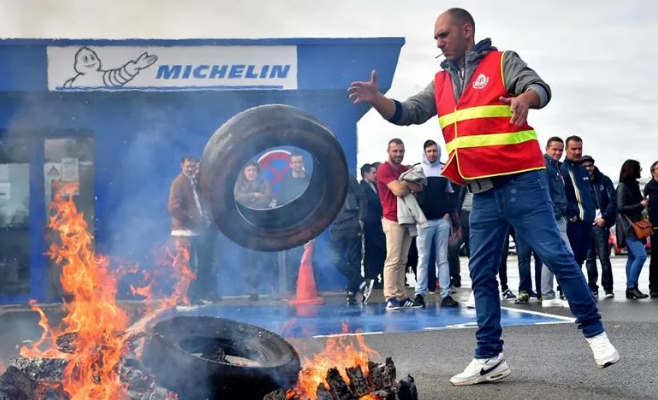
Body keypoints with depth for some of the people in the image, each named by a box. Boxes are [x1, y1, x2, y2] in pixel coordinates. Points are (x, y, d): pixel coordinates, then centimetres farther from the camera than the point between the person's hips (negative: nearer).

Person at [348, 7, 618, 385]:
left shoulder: (502, 62, -1)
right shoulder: (441, 83, 15)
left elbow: (540, 88, -15)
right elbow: (407, 113, 10)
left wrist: (524, 98, -39)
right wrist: (377, 99, -10)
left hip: (521, 183, -6)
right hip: (483, 194, 6)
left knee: (556, 256, -6)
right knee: (482, 274, 6)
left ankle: (595, 332, 8)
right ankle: (490, 357, 13)